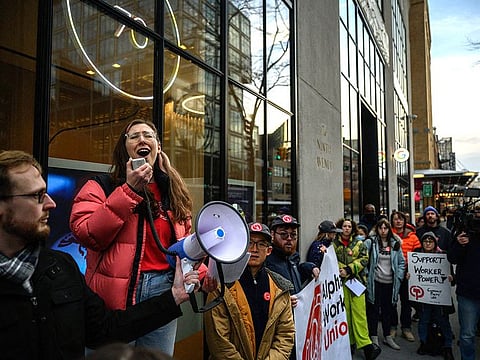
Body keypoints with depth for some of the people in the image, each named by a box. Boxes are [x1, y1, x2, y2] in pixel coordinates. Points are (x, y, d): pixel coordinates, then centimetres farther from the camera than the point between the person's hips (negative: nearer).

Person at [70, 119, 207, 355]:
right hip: (116, 296, -4)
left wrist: (201, 273, -2)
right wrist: (130, 190, -18)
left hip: (164, 291, 4)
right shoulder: (101, 187, -3)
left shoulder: (174, 194, 10)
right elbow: (86, 235, -18)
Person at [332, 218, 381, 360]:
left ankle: (364, 342, -2)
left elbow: (364, 260, -2)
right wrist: (340, 270, -14)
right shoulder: (334, 243, 9)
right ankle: (349, 342, 14)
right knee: (345, 312, 4)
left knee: (359, 311, -6)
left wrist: (348, 270, -11)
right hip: (341, 281, 1)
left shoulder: (359, 243, 9)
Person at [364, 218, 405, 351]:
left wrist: (399, 276, 2)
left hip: (390, 282, 4)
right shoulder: (370, 242, -6)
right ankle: (373, 337, 16)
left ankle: (387, 336, 29)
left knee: (388, 310, 15)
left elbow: (401, 262, 10)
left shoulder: (395, 244, 6)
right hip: (375, 281, -3)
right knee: (374, 309, 4)